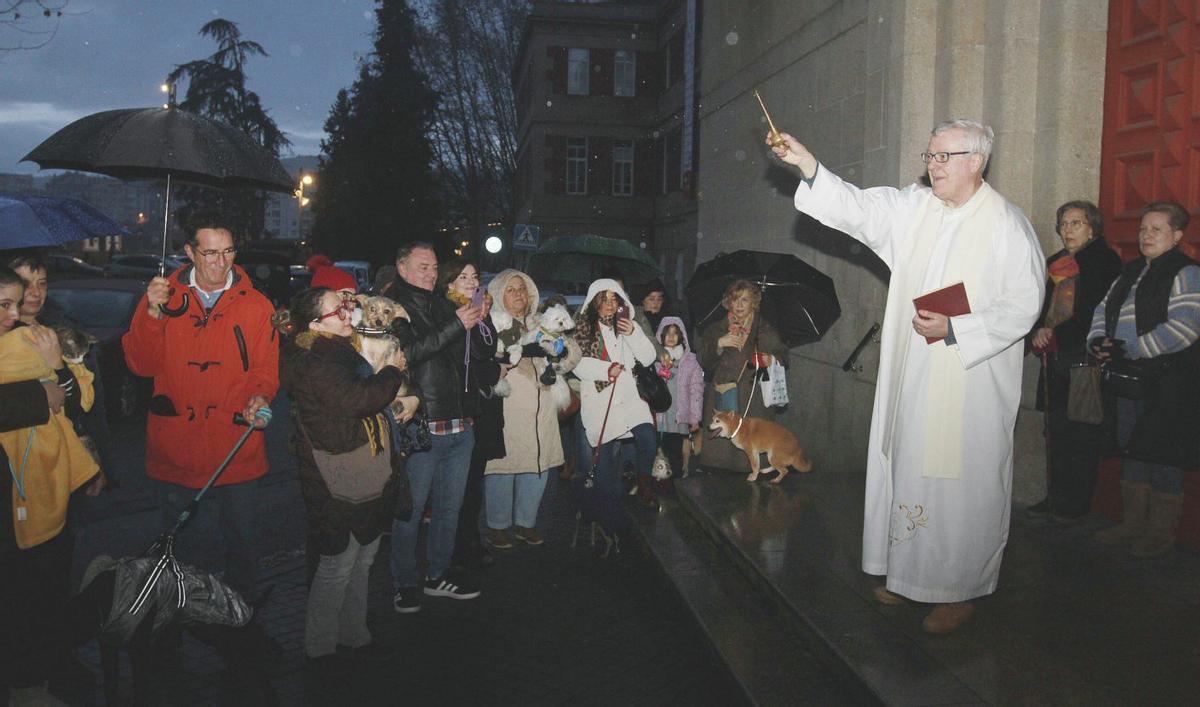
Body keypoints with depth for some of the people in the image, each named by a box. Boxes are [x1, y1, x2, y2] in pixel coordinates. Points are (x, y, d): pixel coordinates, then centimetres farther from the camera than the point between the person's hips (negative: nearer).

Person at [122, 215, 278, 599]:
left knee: (242, 543, 12)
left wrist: (260, 396, -18)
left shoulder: (256, 306, 1)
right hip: (176, 449, 1)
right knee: (189, 550, 12)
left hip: (238, 454, 0)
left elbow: (267, 368, 3)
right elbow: (142, 364, -3)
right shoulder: (163, 295, 3)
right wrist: (152, 313, -16)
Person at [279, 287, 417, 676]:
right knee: (338, 564, 2)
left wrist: (407, 398, 7)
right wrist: (394, 371, -13)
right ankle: (320, 647, 19)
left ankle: (355, 634, 32)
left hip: (365, 478, 10)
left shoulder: (343, 350, 14)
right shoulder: (314, 362, -17)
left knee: (362, 560, 18)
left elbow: (375, 396, 25)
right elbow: (355, 399, -29)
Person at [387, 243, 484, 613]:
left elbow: (464, 355, 21)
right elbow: (406, 353, -19)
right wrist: (455, 326, -20)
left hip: (460, 425, 7)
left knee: (450, 506, 14)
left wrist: (475, 322, 2)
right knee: (411, 508, 2)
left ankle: (438, 574, 28)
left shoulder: (443, 305, 17)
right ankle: (405, 582, 16)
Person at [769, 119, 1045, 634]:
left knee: (960, 486, 1)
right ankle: (910, 572, 28)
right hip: (912, 379, 5)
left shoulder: (1007, 225, -7)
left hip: (971, 384, -5)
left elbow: (1023, 305, -9)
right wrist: (809, 168, -15)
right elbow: (855, 207, -2)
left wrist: (954, 329, -19)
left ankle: (959, 591, 17)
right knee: (907, 471, 12)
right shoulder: (912, 209, 8)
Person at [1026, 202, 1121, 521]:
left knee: (1081, 434, -2)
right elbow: (1039, 306, 19)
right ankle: (1055, 497, 17)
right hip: (1055, 360, 7)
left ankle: (1076, 503, 7)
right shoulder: (1054, 263, 18)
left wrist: (1056, 334, -11)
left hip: (1084, 362, -7)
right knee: (1055, 432, 9)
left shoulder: (1106, 261, -4)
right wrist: (1037, 332, -1)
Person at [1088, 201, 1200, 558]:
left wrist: (1129, 348, -22)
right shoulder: (1131, 272, 16)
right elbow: (1103, 309, 15)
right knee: (1132, 449, 14)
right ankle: (1133, 523, 26)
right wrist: (1099, 340, -5)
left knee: (1162, 455, 0)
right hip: (1128, 378, 7)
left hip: (1168, 382, -7)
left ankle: (1162, 532, 14)